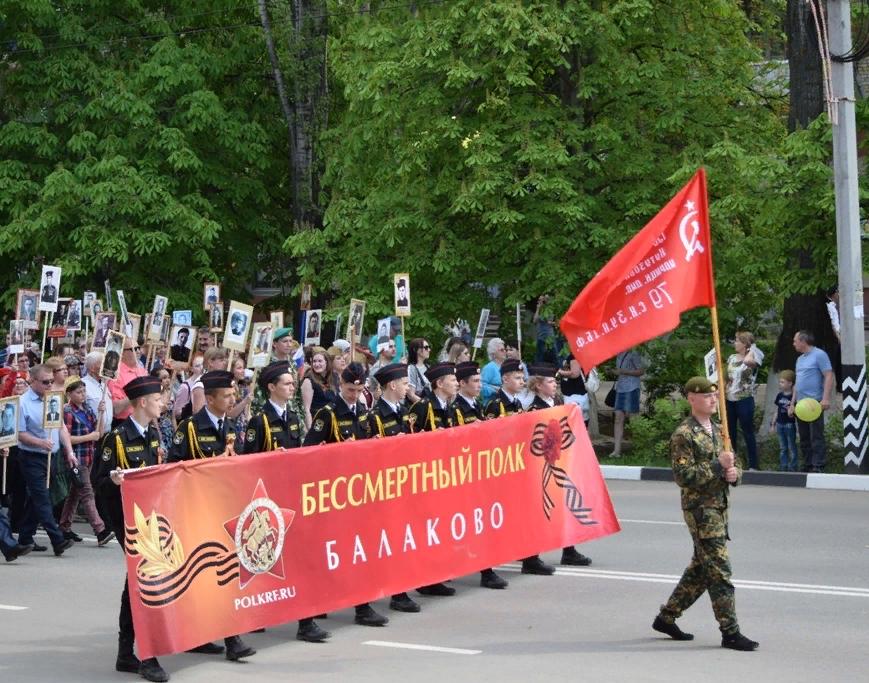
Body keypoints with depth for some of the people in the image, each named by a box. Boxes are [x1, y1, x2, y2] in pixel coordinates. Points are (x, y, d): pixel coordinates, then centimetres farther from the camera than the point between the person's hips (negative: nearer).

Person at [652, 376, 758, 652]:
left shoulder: (717, 431, 15)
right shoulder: (683, 435, -11)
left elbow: (734, 466, 20)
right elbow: (683, 476, -18)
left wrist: (733, 473, -4)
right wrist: (717, 466, -19)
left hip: (719, 507, 9)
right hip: (700, 508, -9)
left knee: (700, 569, 14)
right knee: (719, 570, -9)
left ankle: (666, 618, 25)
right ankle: (730, 632, -5)